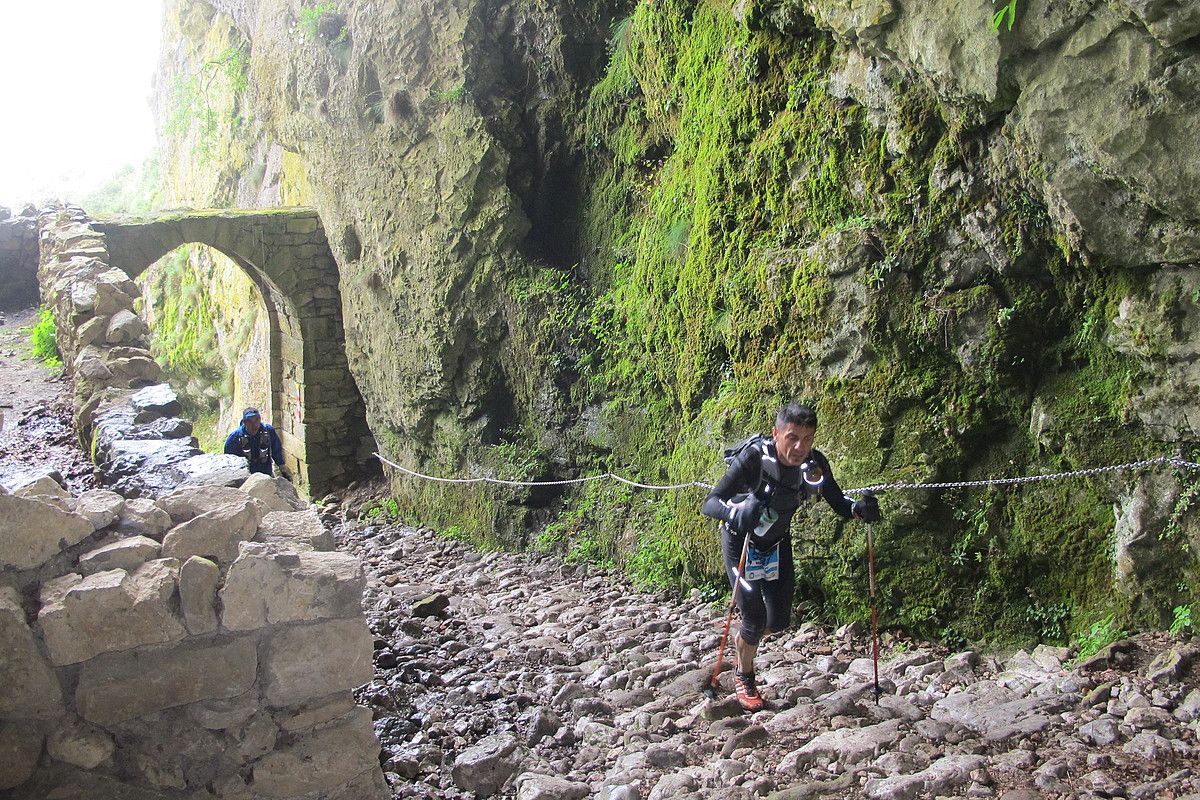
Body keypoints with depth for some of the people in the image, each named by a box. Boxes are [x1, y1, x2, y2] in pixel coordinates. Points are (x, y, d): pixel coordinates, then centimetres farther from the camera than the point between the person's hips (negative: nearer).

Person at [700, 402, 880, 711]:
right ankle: (744, 677, 23)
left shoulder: (815, 465, -21)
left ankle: (742, 640, 44)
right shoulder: (752, 459, -34)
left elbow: (839, 503, -10)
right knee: (755, 617, -8)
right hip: (740, 541, -4)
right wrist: (736, 512, -58)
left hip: (778, 543, 4)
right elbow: (709, 503, -37)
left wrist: (859, 508, -33)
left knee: (779, 621, 9)